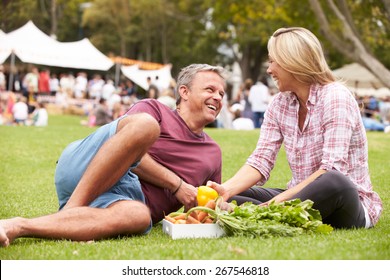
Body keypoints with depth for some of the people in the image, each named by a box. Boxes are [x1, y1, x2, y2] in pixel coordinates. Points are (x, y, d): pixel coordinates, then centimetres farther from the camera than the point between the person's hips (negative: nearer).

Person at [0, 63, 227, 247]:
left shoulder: (213, 153, 28)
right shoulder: (154, 110, 14)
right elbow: (130, 153, -3)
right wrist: (176, 185, -5)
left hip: (132, 200, 2)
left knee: (138, 217, -40)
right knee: (144, 124, -32)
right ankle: (68, 213, -32)